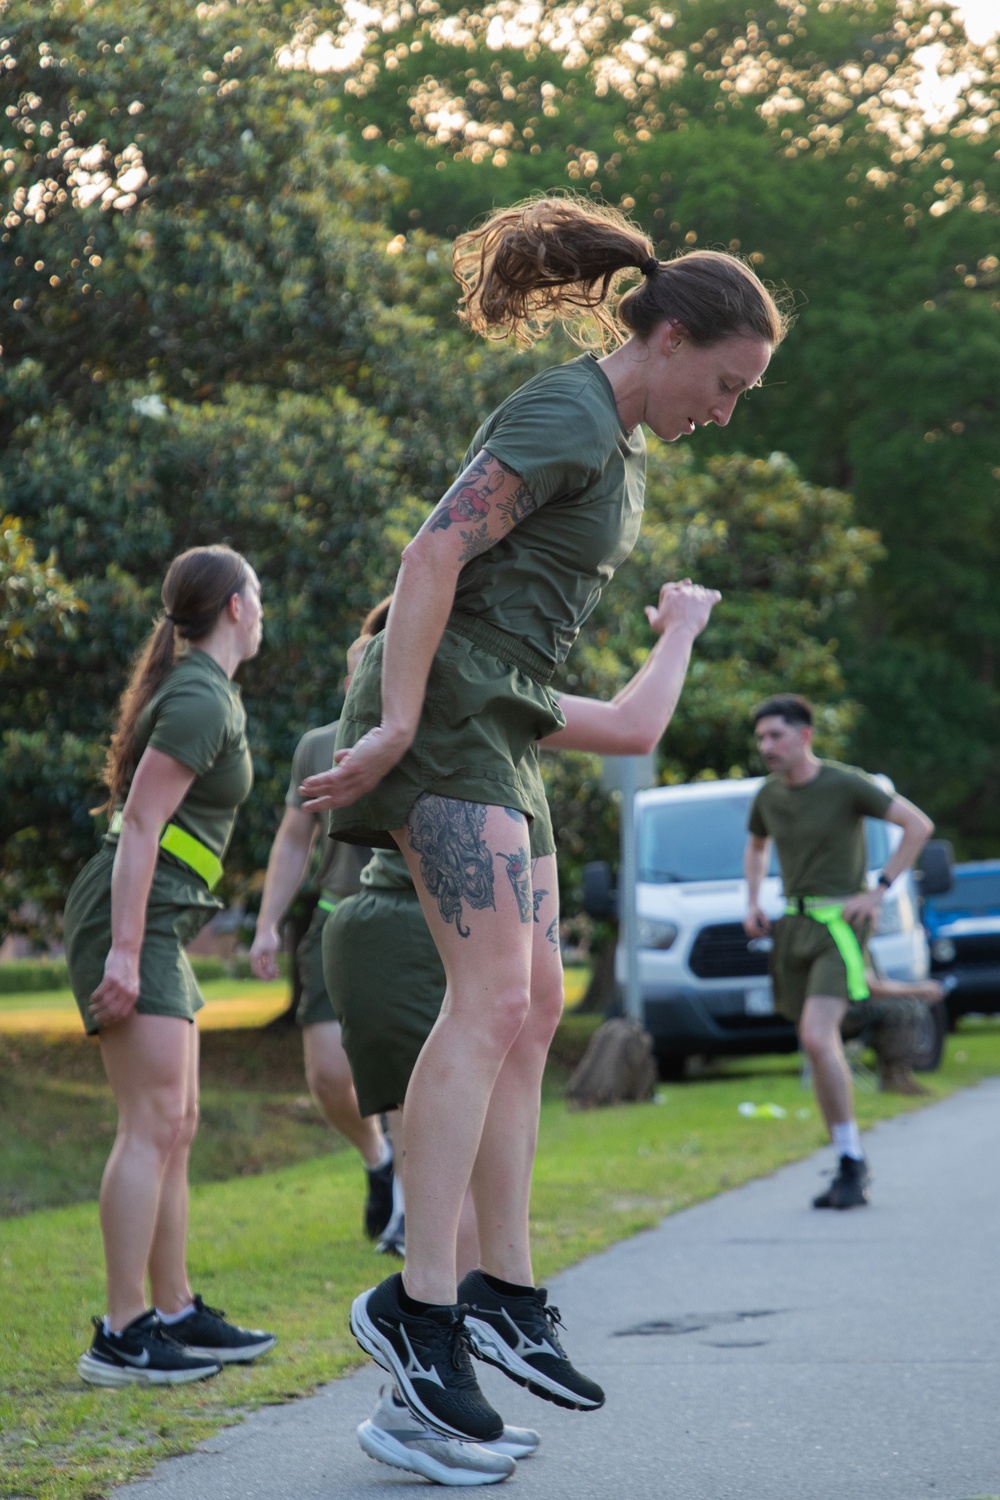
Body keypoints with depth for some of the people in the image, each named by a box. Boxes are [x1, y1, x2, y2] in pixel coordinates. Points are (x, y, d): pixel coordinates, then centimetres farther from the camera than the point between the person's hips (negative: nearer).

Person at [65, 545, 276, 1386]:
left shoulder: (203, 691, 17)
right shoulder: (201, 701, -13)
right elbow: (140, 824, -19)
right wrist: (124, 952, -23)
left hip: (153, 923, 10)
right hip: (133, 916, -10)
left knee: (176, 1127, 10)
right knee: (153, 1125, -13)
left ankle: (176, 1314, 13)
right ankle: (120, 1338, -15)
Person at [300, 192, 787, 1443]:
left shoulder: (619, 447, 19)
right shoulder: (564, 419, -13)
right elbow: (434, 553, -21)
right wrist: (396, 725, -24)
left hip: (495, 727, 11)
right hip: (444, 710, -11)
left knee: (533, 1008, 9)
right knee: (492, 1000, -18)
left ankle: (504, 1292, 11)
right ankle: (419, 1301, -22)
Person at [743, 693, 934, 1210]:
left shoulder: (846, 784, -10)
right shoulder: (769, 796, 8)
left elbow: (919, 824, -8)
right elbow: (756, 847, 30)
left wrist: (879, 890, -12)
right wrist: (752, 904, 14)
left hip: (840, 924, -6)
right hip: (795, 926, 6)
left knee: (817, 1038, -21)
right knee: (822, 1049, 6)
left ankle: (852, 1162, -11)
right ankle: (850, 1169, 13)